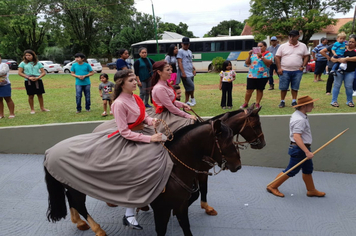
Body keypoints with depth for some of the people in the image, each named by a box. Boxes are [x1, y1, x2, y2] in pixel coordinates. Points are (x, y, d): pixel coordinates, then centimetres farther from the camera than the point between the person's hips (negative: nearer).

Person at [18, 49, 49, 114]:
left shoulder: (37, 63, 6)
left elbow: (43, 72, 3)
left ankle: (42, 108, 17)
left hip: (38, 81, 1)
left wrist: (37, 78, -13)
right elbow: (20, 73, -1)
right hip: (28, 81, -1)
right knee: (31, 96, 3)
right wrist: (28, 77, -13)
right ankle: (32, 109, 13)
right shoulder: (23, 63, 4)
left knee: (40, 94, 5)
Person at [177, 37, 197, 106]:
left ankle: (187, 102, 16)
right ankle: (192, 98, 11)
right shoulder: (180, 51, -5)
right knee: (191, 86, -12)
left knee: (189, 88, 9)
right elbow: (179, 62, -12)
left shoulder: (189, 52, 19)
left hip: (191, 73, 8)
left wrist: (194, 69, 10)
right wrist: (183, 72, -19)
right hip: (185, 74, -8)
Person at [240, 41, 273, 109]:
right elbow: (247, 63, 11)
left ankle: (257, 104, 14)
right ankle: (245, 103, 12)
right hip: (251, 75, 2)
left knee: (260, 90, 3)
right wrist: (249, 56, -4)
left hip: (263, 76, -2)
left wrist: (261, 57, -17)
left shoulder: (269, 54, 5)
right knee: (249, 90, 1)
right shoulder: (253, 54, 14)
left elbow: (269, 63, -11)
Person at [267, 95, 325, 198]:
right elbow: (296, 137, -32)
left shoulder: (300, 116, 9)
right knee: (291, 171, 0)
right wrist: (307, 152, -32)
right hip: (299, 149, -10)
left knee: (308, 170, 20)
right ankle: (272, 186, 12)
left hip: (302, 148, 10)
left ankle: (311, 190, 35)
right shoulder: (300, 120, -25)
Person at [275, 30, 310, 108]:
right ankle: (282, 101, 14)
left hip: (297, 71, 1)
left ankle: (294, 101, 18)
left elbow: (306, 56, 11)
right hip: (285, 71, -1)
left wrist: (303, 66, -2)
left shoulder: (303, 46, 7)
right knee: (283, 87, 2)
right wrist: (279, 68, -7)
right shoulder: (283, 46, 2)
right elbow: (277, 57, 2)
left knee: (295, 87, 7)